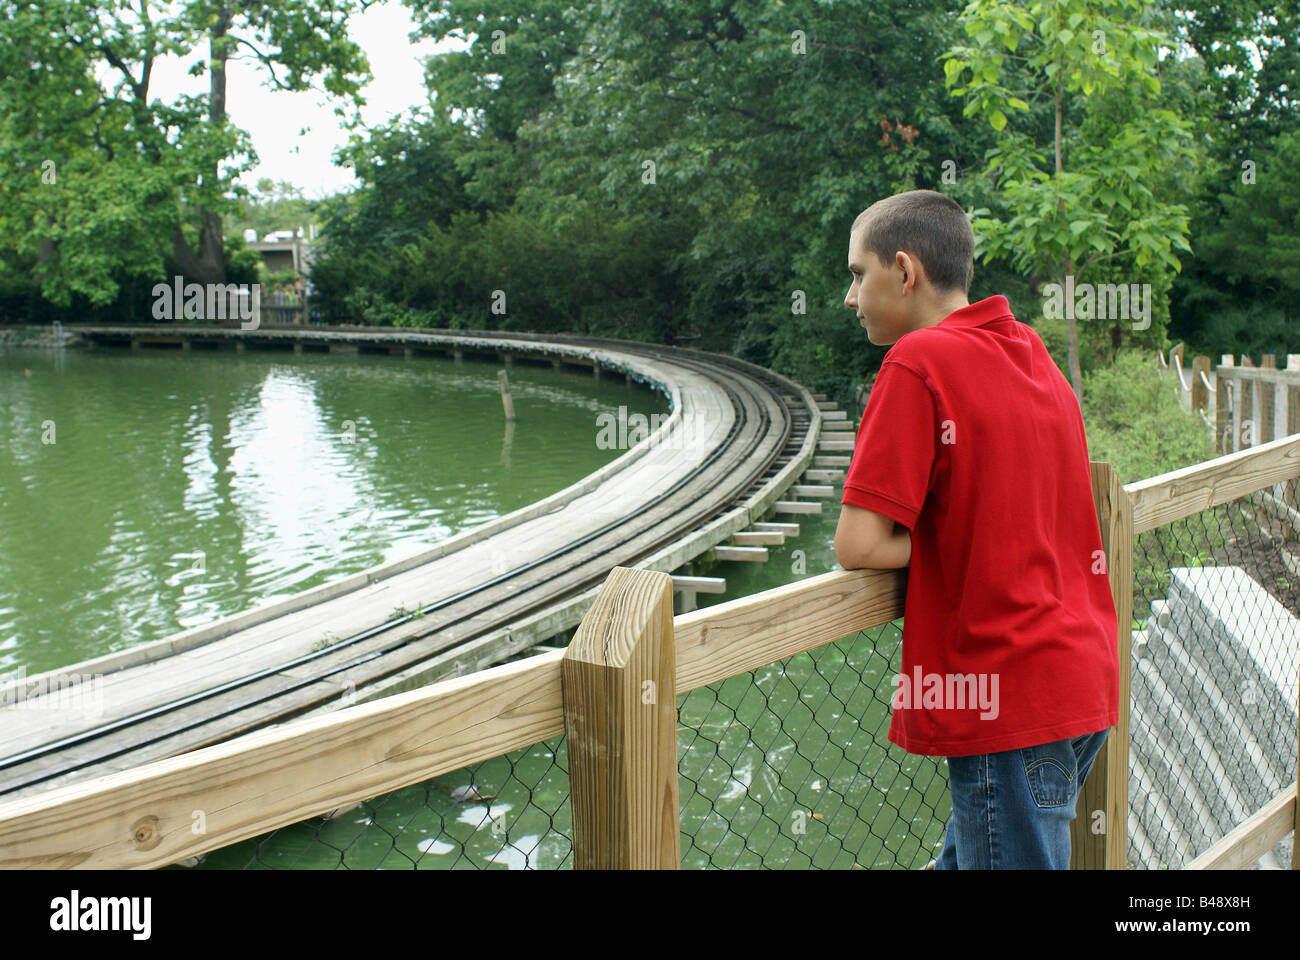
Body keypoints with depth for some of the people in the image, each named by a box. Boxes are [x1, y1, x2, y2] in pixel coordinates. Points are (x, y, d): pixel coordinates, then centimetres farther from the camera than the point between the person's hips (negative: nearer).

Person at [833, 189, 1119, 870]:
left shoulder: (919, 360, -14)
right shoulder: (1027, 349, 11)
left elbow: (858, 545, -16)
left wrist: (929, 547, 0)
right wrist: (956, 544, 7)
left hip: (1010, 699, -8)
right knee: (963, 858, 18)